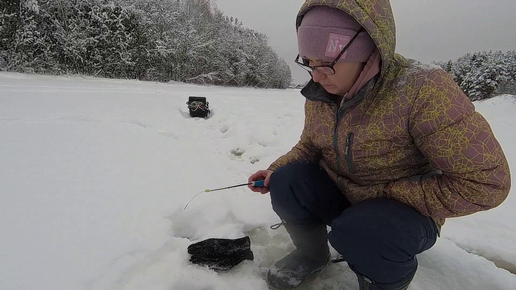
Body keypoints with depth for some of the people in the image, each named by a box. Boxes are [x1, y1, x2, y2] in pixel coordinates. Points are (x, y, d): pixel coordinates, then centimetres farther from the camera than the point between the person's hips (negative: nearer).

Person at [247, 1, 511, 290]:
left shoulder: (423, 91, -26)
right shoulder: (318, 94, -7)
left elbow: (486, 181, -24)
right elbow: (309, 147, 10)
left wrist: (384, 196, -22)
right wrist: (277, 169, -10)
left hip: (405, 210, -4)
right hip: (338, 197, 5)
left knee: (357, 233, -35)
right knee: (285, 182, -20)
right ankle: (312, 253, 9)